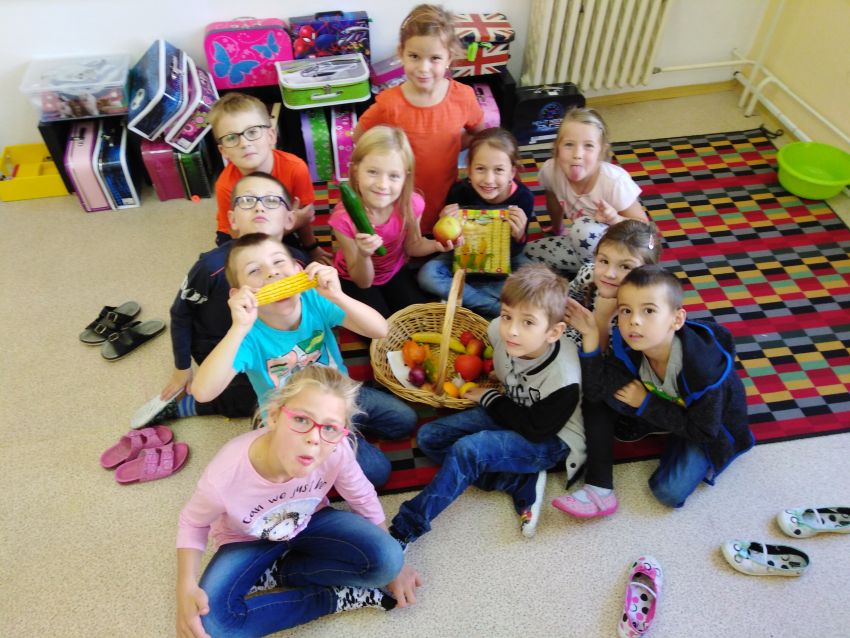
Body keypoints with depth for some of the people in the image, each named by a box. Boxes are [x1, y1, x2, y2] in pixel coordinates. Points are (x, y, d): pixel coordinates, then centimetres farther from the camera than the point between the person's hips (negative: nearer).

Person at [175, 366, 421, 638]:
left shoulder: (336, 451, -33)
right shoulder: (225, 474, -37)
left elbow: (363, 498, -10)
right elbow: (193, 523, -13)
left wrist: (393, 564, 0)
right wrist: (186, 588, -29)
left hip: (310, 521, 1)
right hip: (247, 540, -1)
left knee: (384, 560, -23)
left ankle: (284, 570, -1)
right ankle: (339, 598, -11)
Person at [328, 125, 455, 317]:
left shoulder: (411, 204, -26)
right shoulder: (344, 217, -33)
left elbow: (412, 246, -2)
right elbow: (363, 282, -23)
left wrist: (435, 245, -24)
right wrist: (363, 255, -44)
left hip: (394, 272, 3)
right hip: (355, 279, -3)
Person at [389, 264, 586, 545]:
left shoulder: (563, 378, -33)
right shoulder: (499, 330, -19)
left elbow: (538, 429, -19)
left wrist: (490, 398, -13)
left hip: (552, 438, -7)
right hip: (514, 412, 8)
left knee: (468, 450, -30)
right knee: (428, 437, -3)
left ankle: (404, 529, -17)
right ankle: (522, 485, -10)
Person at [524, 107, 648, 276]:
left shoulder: (615, 181, -29)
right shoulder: (550, 170, -18)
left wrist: (614, 219, -38)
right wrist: (557, 230, 25)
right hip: (585, 242, 6)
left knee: (584, 229, -35)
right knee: (529, 251, -9)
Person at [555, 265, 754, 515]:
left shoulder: (704, 365, -37)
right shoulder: (627, 346, -24)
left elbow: (702, 430, -26)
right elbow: (596, 391, -30)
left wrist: (645, 404, -27)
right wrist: (590, 336, -38)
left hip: (710, 425, -4)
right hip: (668, 408, 4)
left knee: (670, 491, -21)